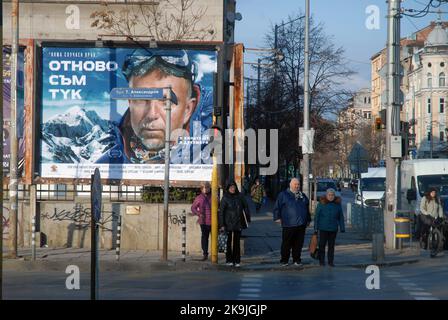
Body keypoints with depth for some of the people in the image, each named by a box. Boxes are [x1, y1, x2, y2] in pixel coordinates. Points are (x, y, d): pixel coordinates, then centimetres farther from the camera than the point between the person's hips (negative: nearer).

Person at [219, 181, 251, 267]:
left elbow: (245, 207, 13)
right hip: (229, 224, -2)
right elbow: (221, 212, -5)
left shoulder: (239, 197, 3)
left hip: (238, 223, 2)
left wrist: (247, 219, 10)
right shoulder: (225, 198, -5)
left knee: (237, 242, 5)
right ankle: (229, 260, 11)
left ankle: (237, 261, 8)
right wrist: (222, 225, -10)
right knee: (229, 241, 3)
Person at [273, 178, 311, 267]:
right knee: (287, 244, 1)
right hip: (288, 225, -4)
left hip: (301, 225, 4)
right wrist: (277, 217, -8)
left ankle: (297, 260, 17)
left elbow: (307, 209, 25)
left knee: (298, 244, 7)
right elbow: (277, 207, 1)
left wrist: (308, 220, 22)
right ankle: (284, 260, 10)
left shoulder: (303, 196, 17)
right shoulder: (283, 195, 2)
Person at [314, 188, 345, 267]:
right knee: (322, 245, 3)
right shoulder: (321, 203, -5)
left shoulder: (338, 204, 2)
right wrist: (316, 228, -5)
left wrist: (342, 228, 3)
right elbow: (317, 216, -2)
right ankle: (321, 261, 12)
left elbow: (341, 217, 7)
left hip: (333, 229, 2)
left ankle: (331, 261, 16)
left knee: (331, 245, 8)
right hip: (323, 228, -2)